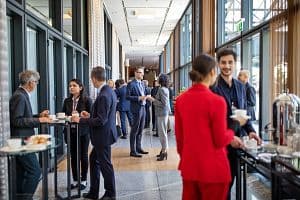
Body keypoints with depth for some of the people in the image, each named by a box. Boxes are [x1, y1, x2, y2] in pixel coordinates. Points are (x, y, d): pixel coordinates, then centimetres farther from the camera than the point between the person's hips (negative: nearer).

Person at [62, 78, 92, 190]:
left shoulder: (87, 100, -7)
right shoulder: (67, 101, 7)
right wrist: (68, 117, -11)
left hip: (83, 132, -4)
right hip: (71, 132, 4)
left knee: (83, 156, 6)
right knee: (73, 156, 10)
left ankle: (83, 180, 20)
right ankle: (75, 180, 24)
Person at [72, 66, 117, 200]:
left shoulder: (103, 95, -24)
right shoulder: (109, 91, 6)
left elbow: (101, 120, -25)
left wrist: (80, 120, -18)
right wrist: (90, 116, 13)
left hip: (103, 135, -10)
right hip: (103, 135, 10)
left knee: (105, 164, 5)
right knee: (93, 160, 20)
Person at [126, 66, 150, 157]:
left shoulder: (142, 84, 16)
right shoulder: (131, 84, -9)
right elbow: (127, 96, -14)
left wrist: (146, 97, 2)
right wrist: (139, 98, -21)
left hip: (143, 108, 8)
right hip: (136, 109, -8)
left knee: (140, 130, 14)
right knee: (134, 130, -2)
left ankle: (139, 148, 24)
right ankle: (133, 151, 4)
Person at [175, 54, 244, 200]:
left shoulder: (181, 99, 0)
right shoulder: (216, 101, -17)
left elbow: (179, 137, 8)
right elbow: (220, 141, -12)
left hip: (188, 167, 6)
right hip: (213, 169, -5)